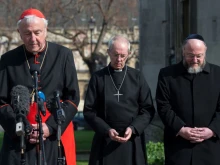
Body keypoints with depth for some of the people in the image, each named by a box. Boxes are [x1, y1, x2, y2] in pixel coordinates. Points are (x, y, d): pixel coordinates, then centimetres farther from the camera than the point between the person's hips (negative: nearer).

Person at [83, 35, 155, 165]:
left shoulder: (137, 77, 7)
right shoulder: (98, 78, 4)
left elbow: (148, 110, 5)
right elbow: (89, 111, 3)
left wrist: (133, 129, -10)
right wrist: (106, 130, -11)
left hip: (132, 141, 1)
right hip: (105, 141, -1)